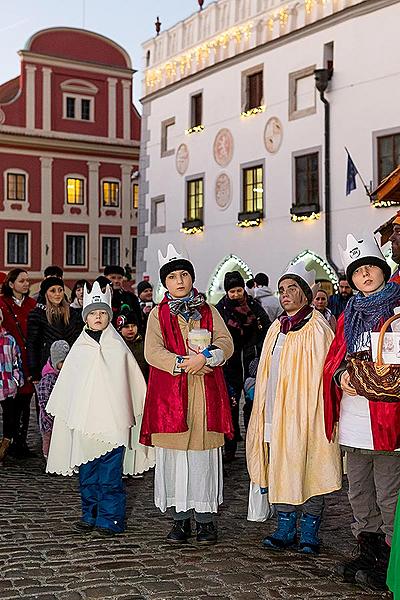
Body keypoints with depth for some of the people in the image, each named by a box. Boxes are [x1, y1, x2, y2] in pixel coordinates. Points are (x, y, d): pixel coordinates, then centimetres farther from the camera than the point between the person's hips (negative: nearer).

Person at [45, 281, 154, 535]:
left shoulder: (118, 348, 2)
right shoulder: (79, 350, 7)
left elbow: (135, 383, 7)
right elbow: (65, 385, 13)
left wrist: (140, 411, 7)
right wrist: (60, 412, 13)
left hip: (113, 419, -2)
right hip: (84, 420, 2)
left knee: (110, 474, -2)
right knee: (87, 473, 9)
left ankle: (109, 519, 8)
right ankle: (90, 515, 21)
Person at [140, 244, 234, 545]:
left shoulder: (209, 311, 13)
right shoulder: (158, 314, 8)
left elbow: (226, 343, 2)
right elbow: (152, 351, -4)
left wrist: (205, 357, -16)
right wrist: (183, 364, -16)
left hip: (205, 395, 1)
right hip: (170, 395, -1)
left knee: (204, 454, 1)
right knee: (174, 456, 1)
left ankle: (206, 518, 10)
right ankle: (181, 519, 11)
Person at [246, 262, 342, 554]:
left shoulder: (317, 328, -5)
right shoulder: (276, 328, 16)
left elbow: (320, 375, -10)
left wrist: (314, 416, -15)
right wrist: (263, 408, 14)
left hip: (304, 414, -6)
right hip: (276, 414, 6)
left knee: (308, 470, 0)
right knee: (279, 471, 7)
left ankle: (309, 533, 11)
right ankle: (285, 529, 17)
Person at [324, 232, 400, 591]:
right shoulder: (348, 316, 16)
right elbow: (333, 360, 15)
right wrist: (341, 376, -5)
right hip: (353, 419, 7)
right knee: (359, 493, 15)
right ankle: (368, 554, 28)